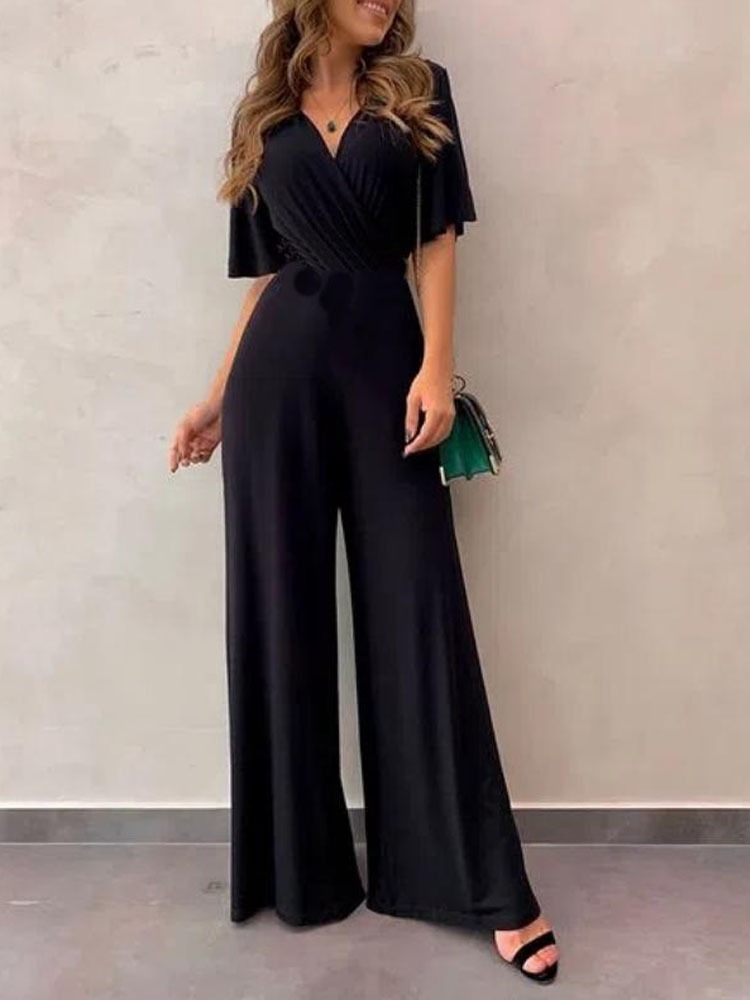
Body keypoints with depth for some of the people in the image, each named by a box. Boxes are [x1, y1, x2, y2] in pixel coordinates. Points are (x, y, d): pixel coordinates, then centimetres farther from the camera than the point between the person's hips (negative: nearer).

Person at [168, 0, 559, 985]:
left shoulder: (418, 90, 12)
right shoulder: (263, 116, 15)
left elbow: (439, 240, 3)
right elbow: (266, 274, 14)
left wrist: (436, 367, -10)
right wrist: (218, 396, 10)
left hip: (387, 362, -1)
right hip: (280, 376, 2)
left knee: (419, 609, -3)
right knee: (284, 609, 3)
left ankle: (491, 886, 6)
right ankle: (303, 865, 19)